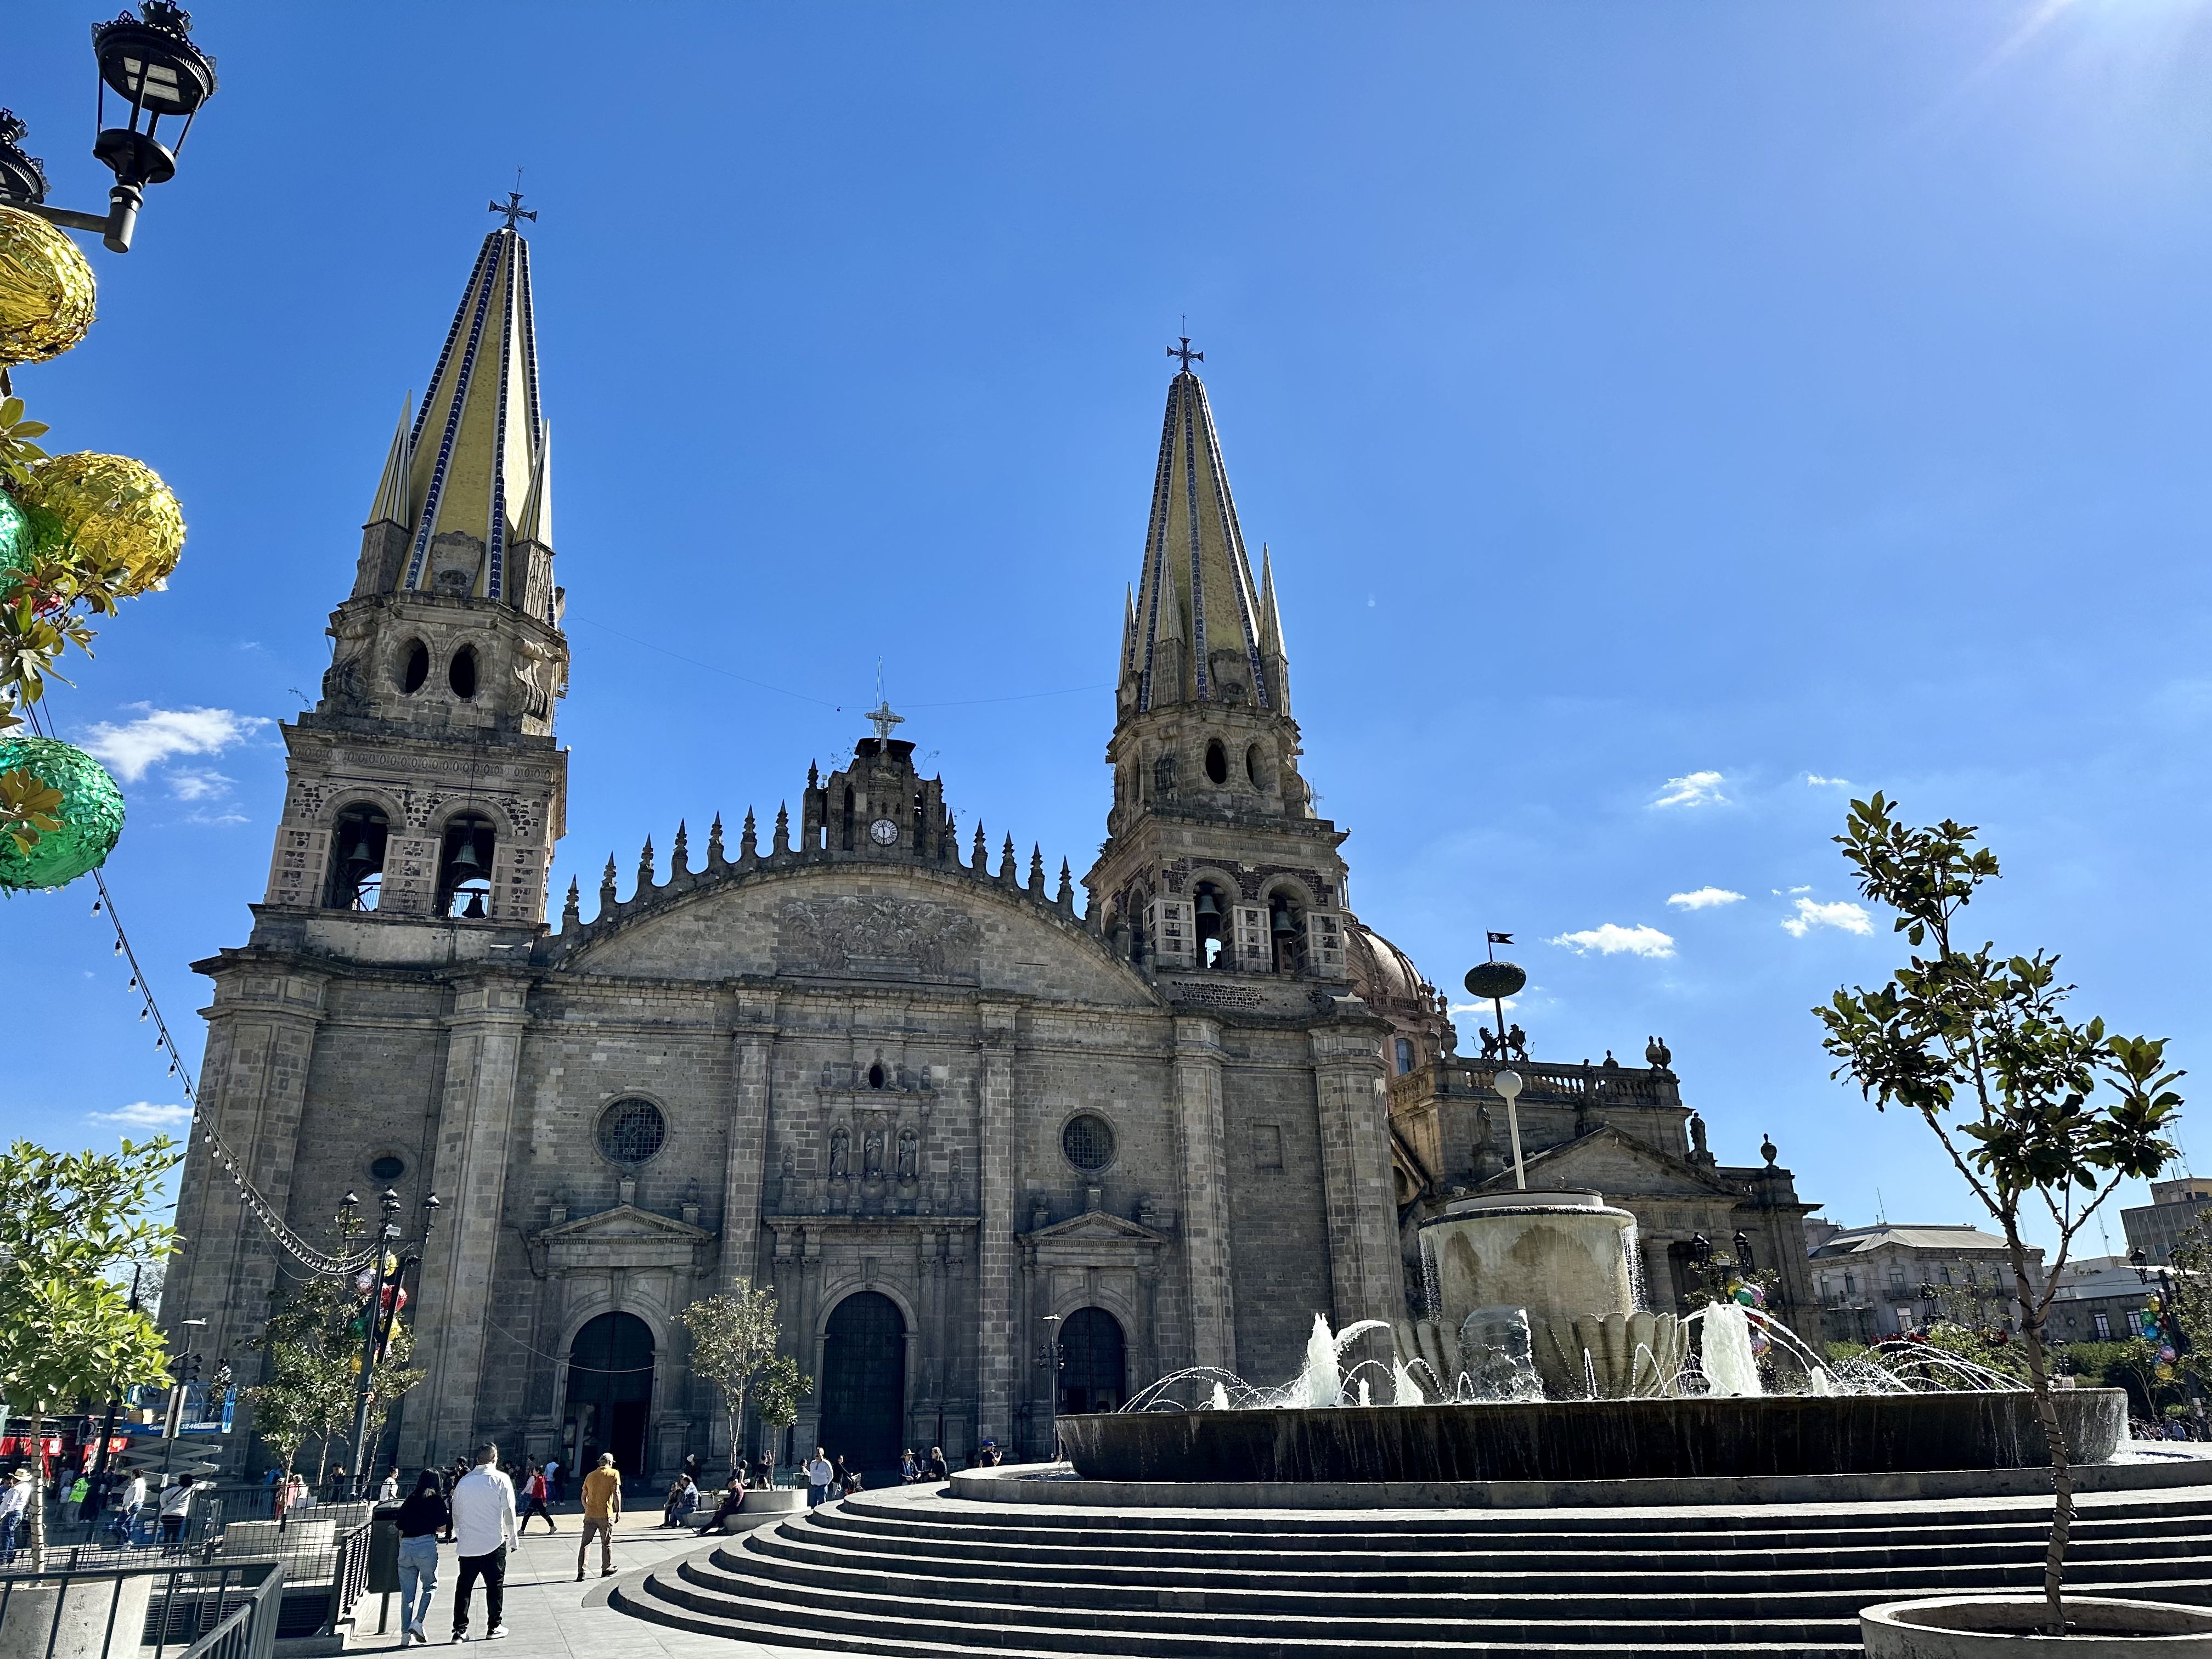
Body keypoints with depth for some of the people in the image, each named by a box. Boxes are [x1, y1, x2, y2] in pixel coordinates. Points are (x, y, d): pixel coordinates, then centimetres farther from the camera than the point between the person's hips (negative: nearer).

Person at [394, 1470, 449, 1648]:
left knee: (407, 1592, 9)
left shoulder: (409, 1501, 16)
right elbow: (441, 1528, 0)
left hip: (406, 1546, 4)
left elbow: (400, 1531, 15)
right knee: (430, 1586, 12)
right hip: (426, 1546, -4)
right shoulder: (437, 1500, 3)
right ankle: (418, 1622, -5)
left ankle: (405, 1634, 7)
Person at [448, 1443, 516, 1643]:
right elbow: (508, 1511, -6)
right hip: (494, 1543, -3)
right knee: (495, 1585, 6)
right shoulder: (500, 1479, -6)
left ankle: (460, 1630, 7)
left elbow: (456, 1513, 14)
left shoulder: (464, 1481, 6)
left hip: (467, 1544, 3)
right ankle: (494, 1627, 10)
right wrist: (512, 1537, 4)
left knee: (464, 1587, 9)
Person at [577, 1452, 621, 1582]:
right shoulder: (613, 1474, -1)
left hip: (590, 1515, 3)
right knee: (606, 1543, 11)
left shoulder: (590, 1476, 11)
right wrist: (618, 1511, -5)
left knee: (585, 1544, 7)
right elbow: (616, 1493, -10)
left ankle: (581, 1572, 0)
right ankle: (606, 1570, 21)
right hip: (606, 1515, -3)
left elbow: (584, 1497, 15)